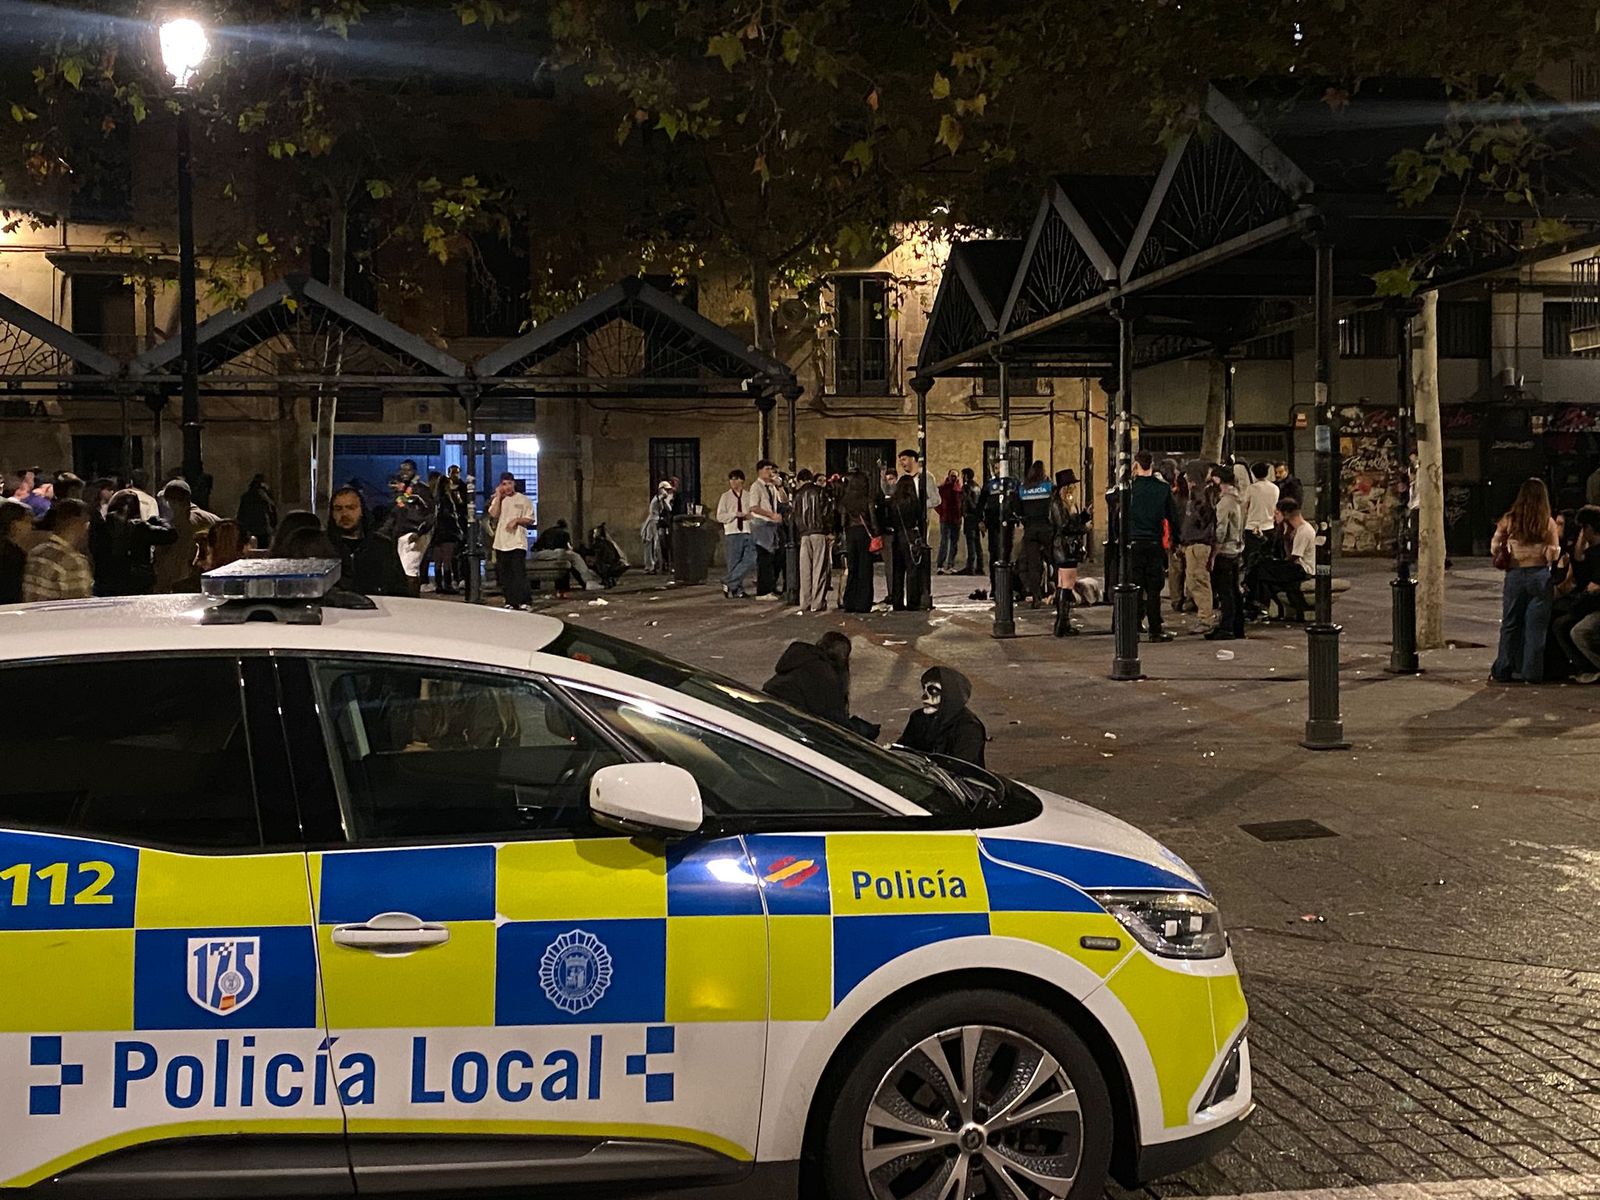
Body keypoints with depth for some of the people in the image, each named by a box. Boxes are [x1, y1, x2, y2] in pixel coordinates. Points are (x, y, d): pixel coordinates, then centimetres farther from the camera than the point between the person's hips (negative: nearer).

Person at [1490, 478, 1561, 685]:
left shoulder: (1509, 520, -4)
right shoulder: (1548, 523, -5)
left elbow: (1495, 548, 0)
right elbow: (1554, 554, -4)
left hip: (1515, 576, 1)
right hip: (1540, 576, -1)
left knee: (1510, 624, 9)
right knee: (1536, 625, 5)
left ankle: (1503, 671, 11)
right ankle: (1532, 673, 6)